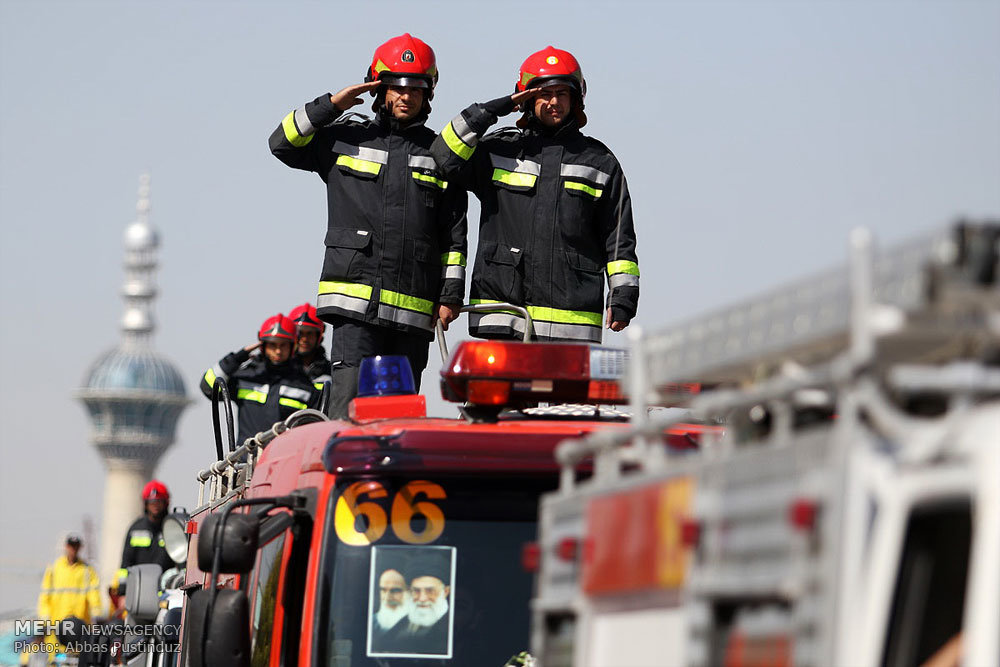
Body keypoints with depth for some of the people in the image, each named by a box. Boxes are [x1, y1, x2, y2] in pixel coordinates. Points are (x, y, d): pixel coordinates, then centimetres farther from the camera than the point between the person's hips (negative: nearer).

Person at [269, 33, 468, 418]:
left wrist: (451, 295, 5)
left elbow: (454, 233, 13)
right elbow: (283, 143, 5)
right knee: (349, 401, -14)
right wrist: (331, 106, -2)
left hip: (414, 312, 2)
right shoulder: (345, 138, 11)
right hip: (356, 300, -2)